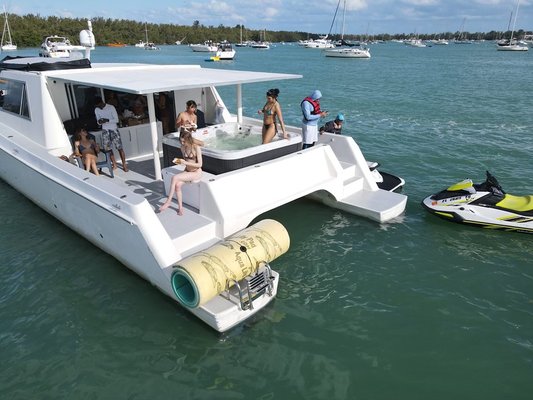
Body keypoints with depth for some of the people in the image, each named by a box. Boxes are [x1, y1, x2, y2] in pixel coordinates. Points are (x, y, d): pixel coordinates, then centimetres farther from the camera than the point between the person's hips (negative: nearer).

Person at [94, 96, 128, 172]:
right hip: (105, 130, 4)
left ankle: (124, 165, 3)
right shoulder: (96, 110, 4)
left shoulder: (111, 107, -11)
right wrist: (99, 122, -13)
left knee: (119, 148, -5)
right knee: (107, 148, 3)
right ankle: (114, 165, 15)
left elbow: (116, 120, -12)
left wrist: (107, 120, -26)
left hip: (113, 129, -4)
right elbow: (98, 121, 11)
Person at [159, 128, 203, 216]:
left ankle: (168, 201, -14)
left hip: (196, 172, -6)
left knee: (174, 178, -25)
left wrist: (185, 163, -23)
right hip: (187, 171, 6)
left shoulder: (196, 148, -16)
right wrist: (178, 160, -4)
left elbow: (199, 164, -16)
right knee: (177, 185, -24)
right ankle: (180, 207, -13)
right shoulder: (183, 148, 4)